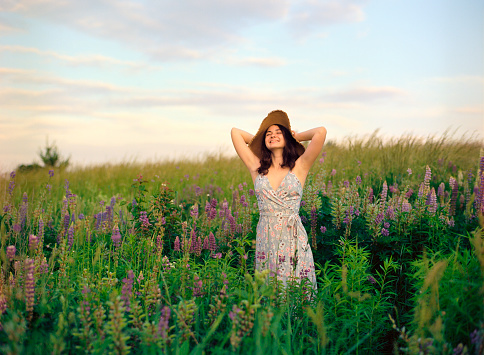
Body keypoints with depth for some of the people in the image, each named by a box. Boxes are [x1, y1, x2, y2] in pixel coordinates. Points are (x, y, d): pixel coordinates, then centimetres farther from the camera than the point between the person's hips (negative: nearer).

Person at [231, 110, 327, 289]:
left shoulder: (299, 166, 3)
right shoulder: (257, 168, 10)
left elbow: (321, 132, -7)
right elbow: (235, 132, 15)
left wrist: (296, 137, 9)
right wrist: (259, 139, 22)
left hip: (293, 240, -2)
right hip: (265, 239, 2)